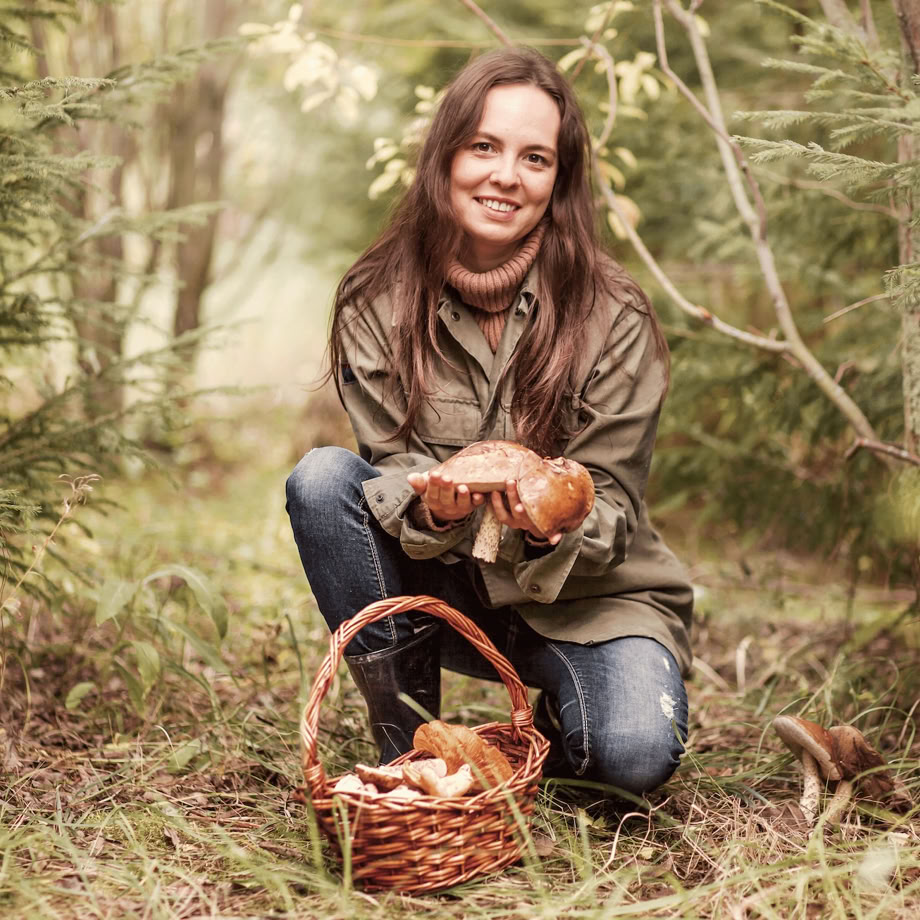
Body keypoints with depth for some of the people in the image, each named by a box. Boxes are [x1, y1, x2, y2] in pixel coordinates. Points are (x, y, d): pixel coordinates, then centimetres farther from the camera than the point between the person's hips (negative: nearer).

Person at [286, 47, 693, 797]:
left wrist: (550, 528, -35)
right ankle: (404, 740, -12)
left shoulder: (614, 318, -13)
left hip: (585, 591, -1)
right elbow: (392, 469, -9)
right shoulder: (377, 304, -8)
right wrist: (430, 509, -33)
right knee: (322, 477, -24)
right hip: (439, 588, 2)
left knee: (637, 753, -29)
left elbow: (610, 504, -12)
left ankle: (551, 729, 11)